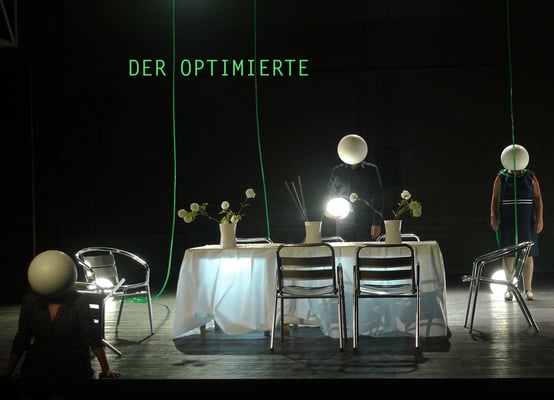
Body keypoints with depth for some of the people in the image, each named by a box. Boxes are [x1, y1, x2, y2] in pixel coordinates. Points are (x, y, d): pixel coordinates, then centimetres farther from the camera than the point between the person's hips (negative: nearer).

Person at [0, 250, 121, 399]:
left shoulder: (78, 302, -9)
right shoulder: (30, 301, -1)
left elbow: (93, 337, -10)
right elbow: (21, 340, 7)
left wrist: (105, 369, -17)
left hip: (72, 360, -2)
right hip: (39, 360, 3)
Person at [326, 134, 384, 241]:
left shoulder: (371, 170, 6)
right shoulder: (337, 171, 9)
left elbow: (378, 197, 4)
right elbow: (331, 195, 13)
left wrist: (376, 223, -3)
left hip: (365, 224, -1)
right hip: (343, 223, 1)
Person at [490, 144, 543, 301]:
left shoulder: (530, 177, 5)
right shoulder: (501, 177, 4)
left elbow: (538, 198, 2)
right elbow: (494, 198, 1)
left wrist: (539, 217, -7)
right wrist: (493, 216, -10)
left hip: (526, 221, 0)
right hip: (507, 221, 0)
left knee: (528, 254, 1)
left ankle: (528, 289, 7)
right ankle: (509, 289, 8)